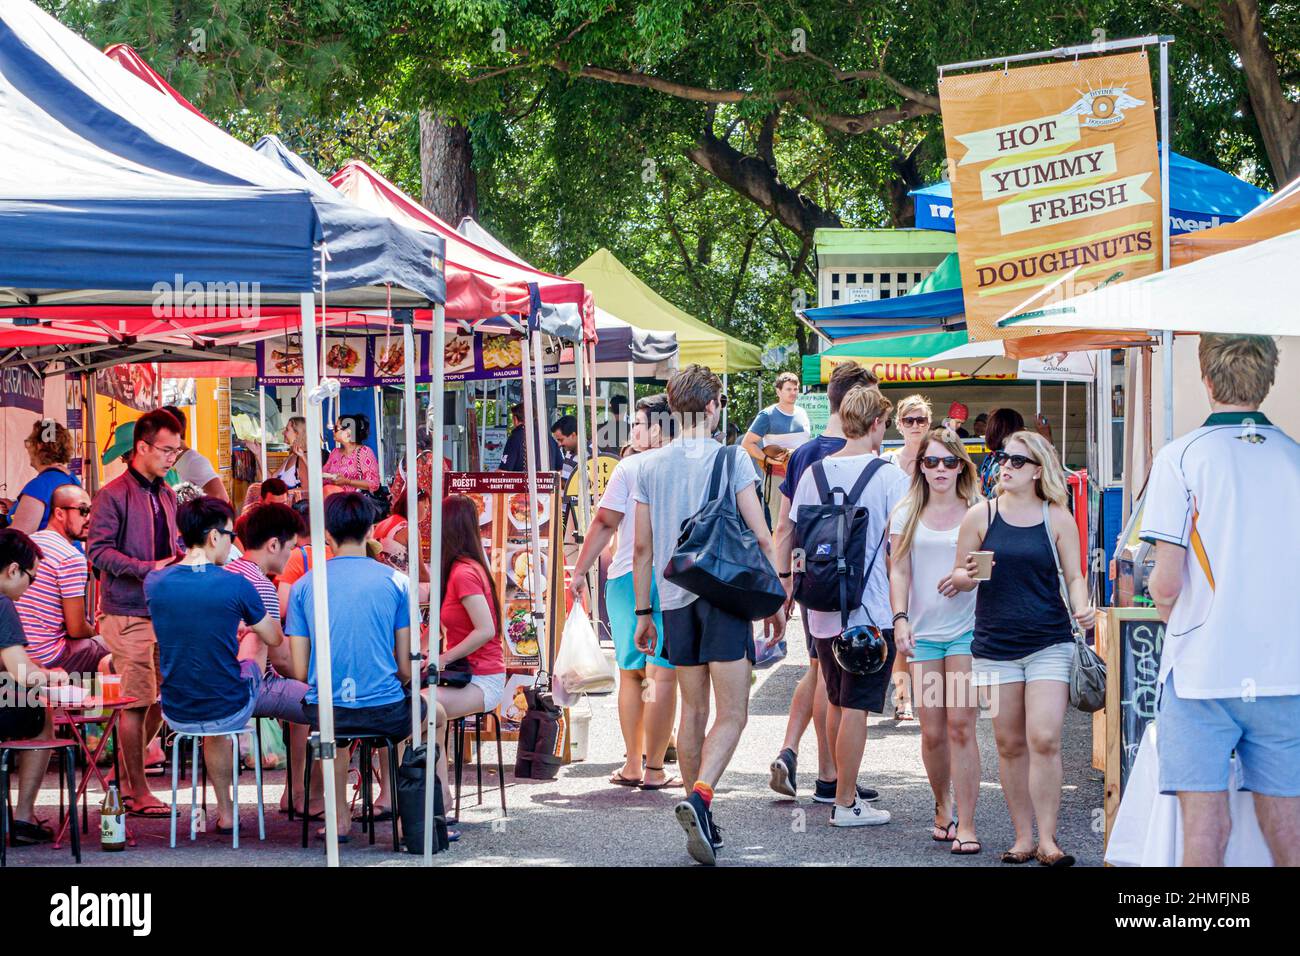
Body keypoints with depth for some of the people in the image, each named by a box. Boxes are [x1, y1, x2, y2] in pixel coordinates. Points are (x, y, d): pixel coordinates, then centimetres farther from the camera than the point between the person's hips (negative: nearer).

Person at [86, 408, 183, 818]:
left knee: (160, 699, 9)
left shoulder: (166, 495, 15)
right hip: (128, 613, -7)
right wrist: (150, 568, -22)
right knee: (137, 702, -5)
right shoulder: (114, 495, -8)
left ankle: (126, 776, 24)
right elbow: (98, 551, -14)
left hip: (164, 610, 7)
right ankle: (138, 793, 3)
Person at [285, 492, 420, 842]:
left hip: (325, 713, 1)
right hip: (385, 713, -1)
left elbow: (300, 671, 2)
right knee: (429, 712, 33)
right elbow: (406, 668, -2)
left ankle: (341, 818, 34)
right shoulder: (395, 580, -3)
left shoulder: (304, 586, 1)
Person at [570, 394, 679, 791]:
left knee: (630, 674, 11)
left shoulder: (630, 467, -1)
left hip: (627, 578, 0)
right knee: (664, 675, 0)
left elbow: (605, 523, -4)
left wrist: (580, 571, 2)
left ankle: (632, 765, 14)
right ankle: (654, 769, -1)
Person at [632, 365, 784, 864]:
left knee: (693, 711, 13)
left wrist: (643, 611, 16)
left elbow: (642, 547, 9)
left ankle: (700, 819, 17)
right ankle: (699, 798, -25)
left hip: (675, 598, 4)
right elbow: (760, 536, -5)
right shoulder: (731, 458, -3)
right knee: (731, 714, -4)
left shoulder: (650, 464, 7)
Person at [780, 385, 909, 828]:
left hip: (823, 609, 6)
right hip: (871, 608, -5)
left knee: (837, 702, 18)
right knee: (857, 707, -1)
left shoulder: (814, 473, 4)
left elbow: (791, 536, 8)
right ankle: (846, 803, 2)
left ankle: (842, 787, 30)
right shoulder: (889, 475, -10)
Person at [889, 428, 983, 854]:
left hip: (967, 629, -2)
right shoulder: (907, 515, 10)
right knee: (932, 731, 2)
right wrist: (900, 619, -5)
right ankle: (943, 808, 25)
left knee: (960, 726, -10)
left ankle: (966, 825, -7)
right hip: (923, 632, 2)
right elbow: (899, 572, 7)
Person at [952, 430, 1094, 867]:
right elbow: (958, 577, 10)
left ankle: (1047, 838, -3)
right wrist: (970, 576, -13)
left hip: (1049, 642, -2)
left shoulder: (1057, 518, 3)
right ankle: (1023, 838, 15)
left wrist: (1082, 608, -12)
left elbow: (1074, 575, 8)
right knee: (1010, 744, 6)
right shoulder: (981, 515, 4)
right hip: (995, 645, 2)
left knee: (1044, 739, -11)